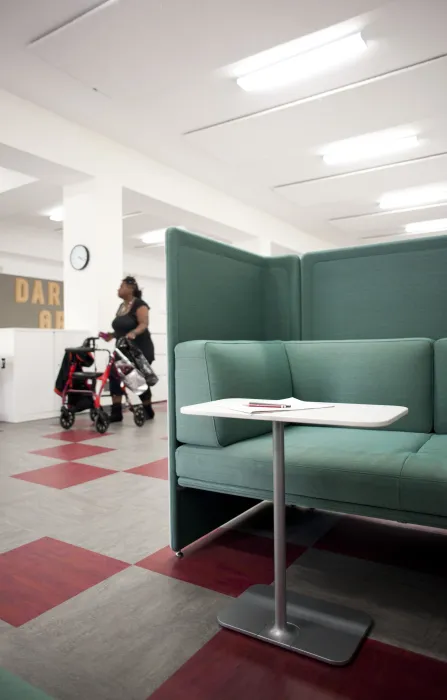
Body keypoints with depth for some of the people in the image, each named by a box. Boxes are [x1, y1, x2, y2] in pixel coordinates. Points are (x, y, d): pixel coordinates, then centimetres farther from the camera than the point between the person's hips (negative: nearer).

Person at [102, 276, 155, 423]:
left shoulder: (139, 304, -10)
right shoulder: (121, 306, 14)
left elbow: (144, 324, -23)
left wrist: (133, 333, -40)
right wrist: (112, 335, 4)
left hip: (140, 350, -7)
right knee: (114, 376, -8)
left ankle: (148, 411, 20)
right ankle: (116, 413, -5)